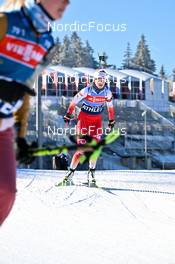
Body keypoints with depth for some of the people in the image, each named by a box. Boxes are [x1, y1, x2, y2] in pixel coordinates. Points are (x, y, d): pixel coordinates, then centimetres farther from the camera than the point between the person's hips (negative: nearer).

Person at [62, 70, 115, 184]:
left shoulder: (107, 92, -5)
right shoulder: (87, 90, -16)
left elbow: (110, 106, 11)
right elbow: (74, 101, -5)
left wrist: (111, 120, 18)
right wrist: (68, 115, 1)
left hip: (97, 120, 3)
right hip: (84, 118, -3)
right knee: (81, 148, -8)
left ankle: (92, 172, 7)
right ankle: (71, 172, 2)